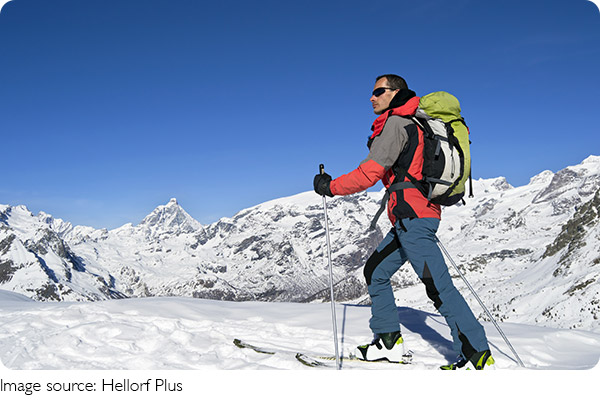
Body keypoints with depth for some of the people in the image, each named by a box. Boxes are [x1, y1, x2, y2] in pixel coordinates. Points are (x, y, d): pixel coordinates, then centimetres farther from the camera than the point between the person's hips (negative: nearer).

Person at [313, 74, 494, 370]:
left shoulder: (395, 123, -8)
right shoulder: (414, 124, 21)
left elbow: (370, 172, -15)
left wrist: (331, 187, -6)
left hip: (412, 218, -10)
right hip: (424, 212, 10)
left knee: (438, 287, -9)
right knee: (375, 271, 15)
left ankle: (478, 354, -4)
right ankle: (388, 340, 18)